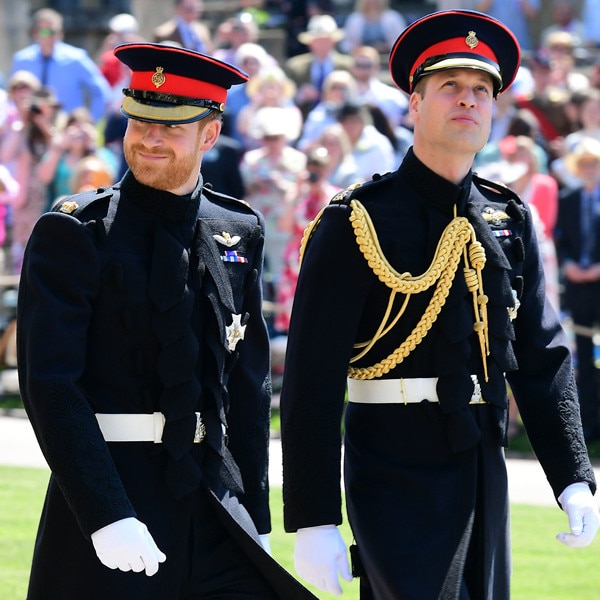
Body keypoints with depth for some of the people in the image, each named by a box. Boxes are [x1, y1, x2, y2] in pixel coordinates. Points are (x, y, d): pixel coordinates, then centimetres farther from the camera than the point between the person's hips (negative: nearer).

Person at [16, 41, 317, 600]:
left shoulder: (239, 232, 9)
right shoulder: (75, 231, -6)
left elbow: (249, 383, 13)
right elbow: (49, 383, -13)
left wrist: (254, 521, 8)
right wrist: (107, 517, -22)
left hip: (216, 503, 4)